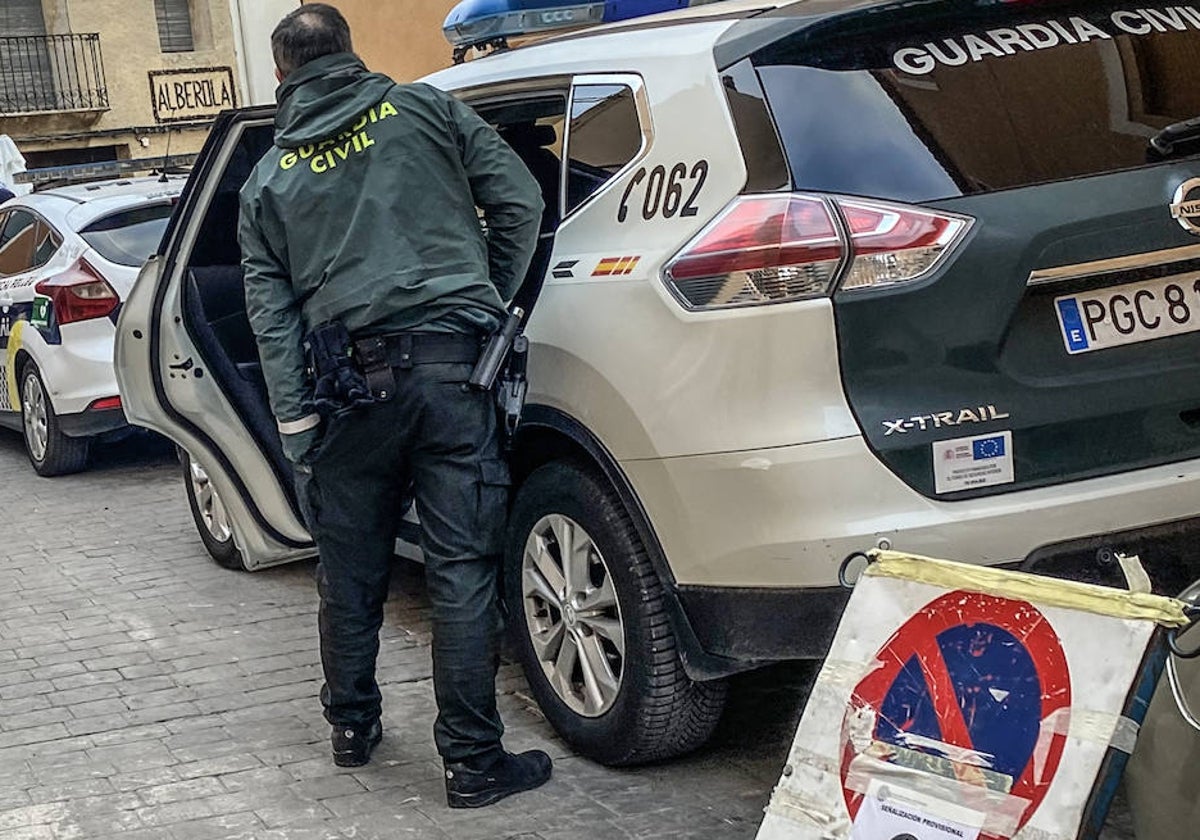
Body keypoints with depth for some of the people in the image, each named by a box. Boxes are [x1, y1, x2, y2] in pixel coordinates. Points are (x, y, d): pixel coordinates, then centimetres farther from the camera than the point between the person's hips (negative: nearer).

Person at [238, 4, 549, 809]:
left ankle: (353, 728, 31)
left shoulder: (269, 180, 14)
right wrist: (492, 298, 15)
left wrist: (297, 428, 7)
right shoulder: (425, 109, 9)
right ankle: (473, 763, 3)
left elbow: (272, 310, 8)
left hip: (351, 385, 2)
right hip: (452, 363, -2)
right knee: (463, 573, 0)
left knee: (351, 575, 17)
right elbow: (519, 201, 3)